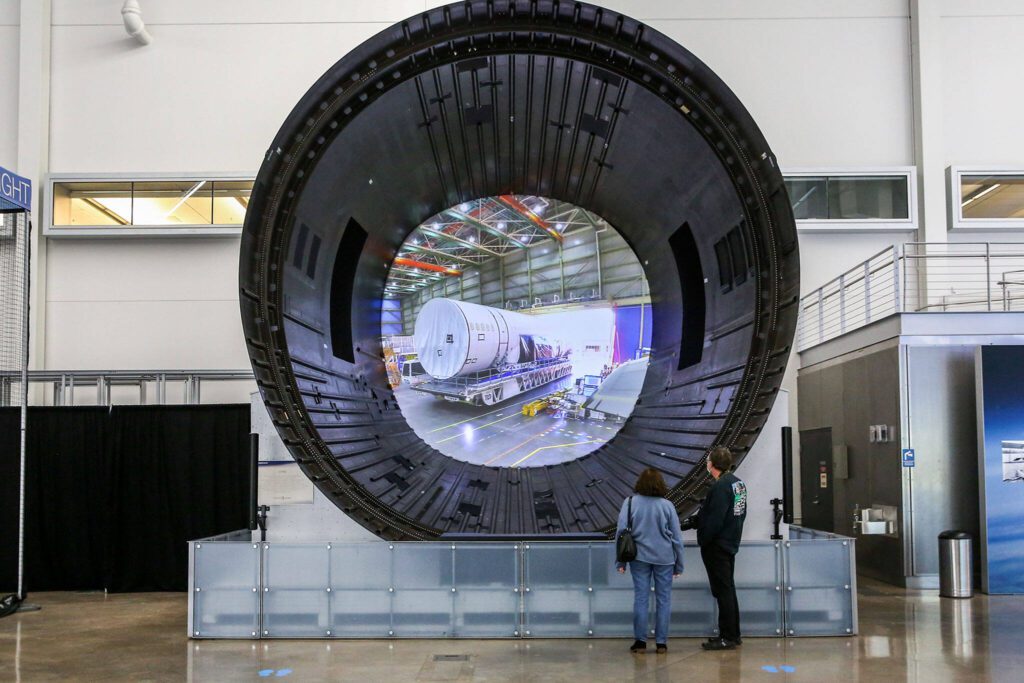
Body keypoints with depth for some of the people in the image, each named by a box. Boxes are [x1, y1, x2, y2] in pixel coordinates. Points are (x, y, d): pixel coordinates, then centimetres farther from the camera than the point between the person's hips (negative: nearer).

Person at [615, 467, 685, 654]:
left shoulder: (630, 502, -3)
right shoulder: (667, 505, -2)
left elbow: (621, 532, -5)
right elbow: (677, 537, 3)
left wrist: (621, 561, 3)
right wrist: (679, 565, 12)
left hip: (640, 557, 0)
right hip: (664, 558, 0)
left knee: (640, 598, 6)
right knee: (663, 599, 7)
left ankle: (640, 641, 8)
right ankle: (661, 642, 8)